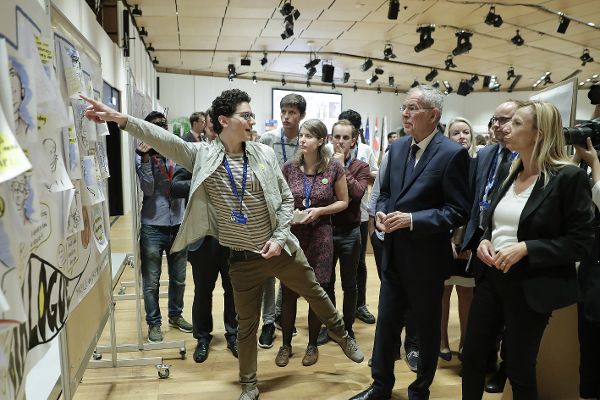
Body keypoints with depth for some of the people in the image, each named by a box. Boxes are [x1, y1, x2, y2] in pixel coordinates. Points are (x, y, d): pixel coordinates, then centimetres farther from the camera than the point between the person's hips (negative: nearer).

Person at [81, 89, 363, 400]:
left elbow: (286, 198, 1)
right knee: (246, 325, 12)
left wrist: (279, 237, -10)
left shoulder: (264, 153, -3)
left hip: (281, 249, 2)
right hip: (242, 259, -1)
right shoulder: (202, 155, -7)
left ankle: (343, 337, 49)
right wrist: (121, 119, -33)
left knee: (315, 294, 19)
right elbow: (163, 140, -20)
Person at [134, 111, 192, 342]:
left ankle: (175, 315, 36)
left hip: (178, 224, 3)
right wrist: (145, 159, -20)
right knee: (152, 281, 6)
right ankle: (154, 323, 24)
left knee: (179, 278, 16)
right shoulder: (142, 156, -3)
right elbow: (148, 189, -14)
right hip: (153, 227, -3)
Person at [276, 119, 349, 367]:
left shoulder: (334, 168, -6)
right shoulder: (289, 167, -2)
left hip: (320, 235, -1)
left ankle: (312, 345, 28)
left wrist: (320, 210, -13)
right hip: (292, 234, 1)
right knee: (288, 292, 5)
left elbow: (343, 201, 3)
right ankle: (286, 344, 25)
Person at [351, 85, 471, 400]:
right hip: (394, 255, 6)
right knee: (385, 323, 15)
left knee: (427, 328, 15)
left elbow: (459, 211, -16)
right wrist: (380, 213, -7)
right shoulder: (397, 147, 5)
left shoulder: (452, 153, -14)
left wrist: (412, 219, -24)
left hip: (426, 258, -5)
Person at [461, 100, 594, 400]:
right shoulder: (511, 173, 9)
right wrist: (485, 240, -2)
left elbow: (581, 242, -13)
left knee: (519, 369, 10)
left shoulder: (568, 177, -12)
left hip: (529, 286, -6)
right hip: (491, 276, 7)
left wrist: (525, 248, -22)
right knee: (471, 355, 14)